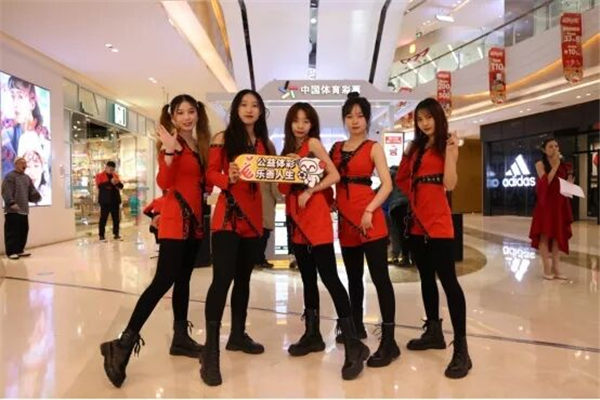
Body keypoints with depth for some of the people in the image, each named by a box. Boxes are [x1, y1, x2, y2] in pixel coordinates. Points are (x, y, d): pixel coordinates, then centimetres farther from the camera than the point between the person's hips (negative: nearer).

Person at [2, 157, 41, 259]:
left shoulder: (27, 178, 19)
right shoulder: (10, 176, -5)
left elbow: (31, 191, 20)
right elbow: (6, 192, -15)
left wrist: (37, 196, 0)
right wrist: (11, 203, -25)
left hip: (24, 209, 8)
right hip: (12, 210, -8)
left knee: (24, 230, 10)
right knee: (12, 231, -6)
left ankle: (20, 250, 20)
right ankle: (11, 252, -1)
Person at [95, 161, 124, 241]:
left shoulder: (116, 175, 14)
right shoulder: (100, 175, -1)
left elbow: (121, 186, 9)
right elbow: (100, 186, -16)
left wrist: (118, 183, -13)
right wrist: (110, 182, -24)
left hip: (115, 200, 5)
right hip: (105, 200, -5)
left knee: (116, 218, 8)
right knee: (103, 218, -2)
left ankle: (116, 234, 16)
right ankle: (101, 235, 4)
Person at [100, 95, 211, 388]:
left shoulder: (200, 144, 15)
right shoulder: (171, 143, -6)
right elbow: (164, 183, -19)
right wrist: (169, 151, -30)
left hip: (195, 218, 8)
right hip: (176, 219, -8)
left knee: (183, 279, 13)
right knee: (163, 281, -14)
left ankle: (180, 337, 23)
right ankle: (123, 344, -10)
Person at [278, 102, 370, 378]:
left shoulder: (314, 143, -2)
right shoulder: (288, 149, 17)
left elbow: (334, 175, -13)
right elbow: (284, 189, 11)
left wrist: (309, 192, -17)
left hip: (316, 215, -7)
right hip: (296, 217, 8)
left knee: (328, 276, -13)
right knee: (308, 277, 12)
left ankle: (353, 344, -11)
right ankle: (312, 335, 23)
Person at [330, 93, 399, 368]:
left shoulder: (373, 148, 0)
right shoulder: (336, 148, 14)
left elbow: (387, 185, -10)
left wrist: (369, 211, -20)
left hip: (369, 218, -5)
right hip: (345, 219, 6)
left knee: (380, 277, -6)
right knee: (353, 277, 17)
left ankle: (389, 341, -3)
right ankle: (356, 326, 33)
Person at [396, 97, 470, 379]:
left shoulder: (446, 146, -1)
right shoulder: (415, 148, 17)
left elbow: (449, 183, -13)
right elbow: (403, 178, 17)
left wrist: (450, 150, -19)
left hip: (438, 221, -7)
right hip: (417, 220, 7)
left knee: (448, 279, -10)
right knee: (426, 278, 14)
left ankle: (461, 350, -7)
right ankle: (434, 332, 28)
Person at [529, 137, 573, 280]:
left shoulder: (563, 165, 11)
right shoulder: (540, 164, -3)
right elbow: (546, 181, -18)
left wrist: (570, 176, -5)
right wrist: (555, 165, -14)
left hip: (560, 203, 5)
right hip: (546, 203, -5)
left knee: (558, 234, 6)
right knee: (545, 234, -4)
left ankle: (556, 268, 12)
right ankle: (547, 269, 1)